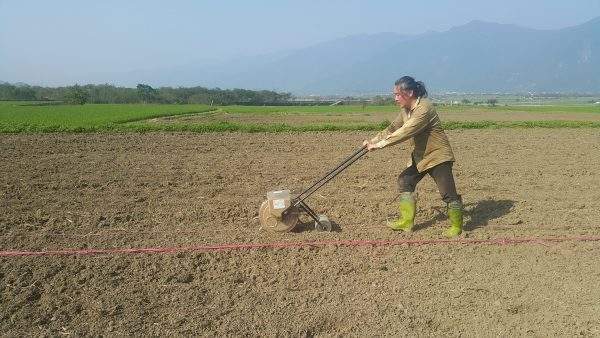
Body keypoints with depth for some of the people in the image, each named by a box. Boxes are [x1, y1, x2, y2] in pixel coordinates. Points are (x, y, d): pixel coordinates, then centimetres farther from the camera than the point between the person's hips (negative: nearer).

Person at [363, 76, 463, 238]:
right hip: (420, 156, 9)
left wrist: (381, 143, -30)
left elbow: (406, 132, -31)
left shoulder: (424, 107, -25)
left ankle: (456, 226, 13)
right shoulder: (406, 110, 5)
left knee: (447, 192, -7)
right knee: (404, 181, 6)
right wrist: (373, 140, -2)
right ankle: (407, 221, 13)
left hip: (438, 156, -9)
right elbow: (393, 128, 10)